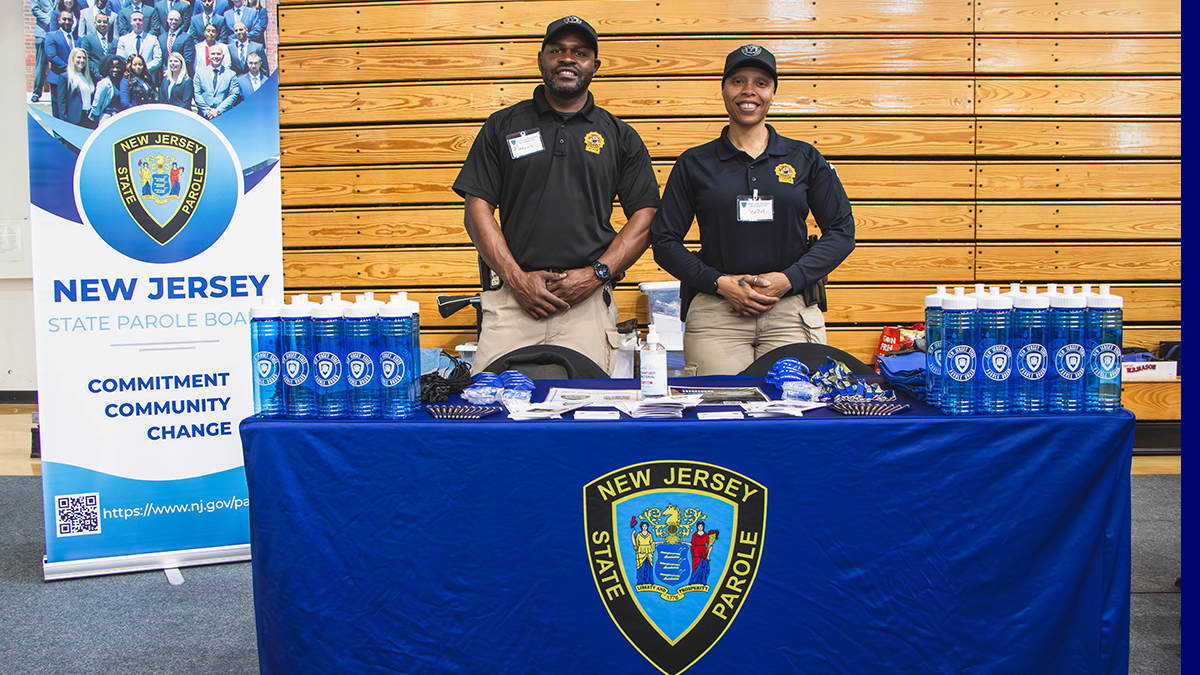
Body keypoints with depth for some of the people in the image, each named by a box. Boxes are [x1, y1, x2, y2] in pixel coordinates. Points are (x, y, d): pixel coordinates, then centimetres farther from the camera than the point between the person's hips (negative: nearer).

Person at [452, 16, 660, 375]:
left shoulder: (620, 137, 15)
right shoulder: (503, 126, 13)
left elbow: (645, 217, 10)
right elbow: (477, 209, 7)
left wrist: (597, 273, -4)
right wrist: (515, 277, -5)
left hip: (587, 304, 0)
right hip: (511, 300, 0)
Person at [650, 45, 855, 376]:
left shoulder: (805, 159, 10)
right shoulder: (694, 163, 9)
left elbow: (842, 231, 8)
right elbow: (665, 241, 6)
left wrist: (788, 279, -7)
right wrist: (720, 283, -8)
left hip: (790, 312, 1)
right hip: (715, 314, -1)